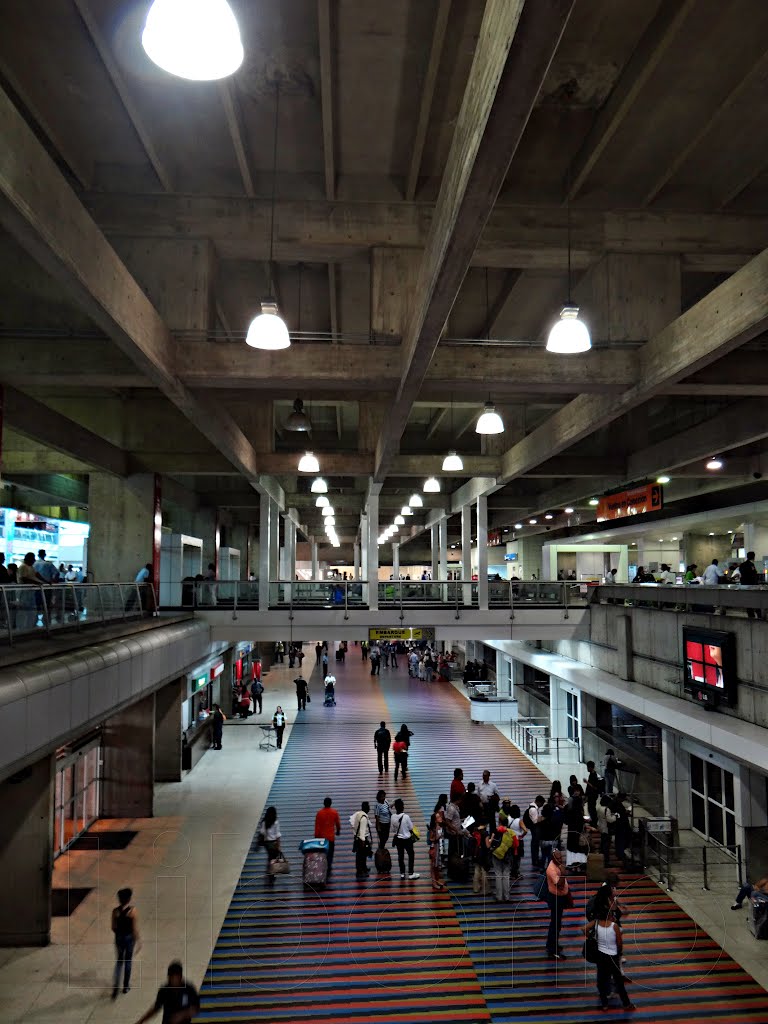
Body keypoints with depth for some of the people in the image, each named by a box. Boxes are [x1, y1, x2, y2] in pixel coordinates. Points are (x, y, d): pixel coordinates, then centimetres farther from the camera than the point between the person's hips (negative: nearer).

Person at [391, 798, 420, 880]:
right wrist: (411, 834, 10)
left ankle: (402, 873, 22)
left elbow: (394, 828, -1)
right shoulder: (406, 816, -23)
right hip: (407, 839, -4)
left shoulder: (393, 817, -13)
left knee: (400, 856, 15)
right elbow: (411, 828, -12)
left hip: (398, 839, 4)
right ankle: (411, 873, 13)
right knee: (411, 855, 12)